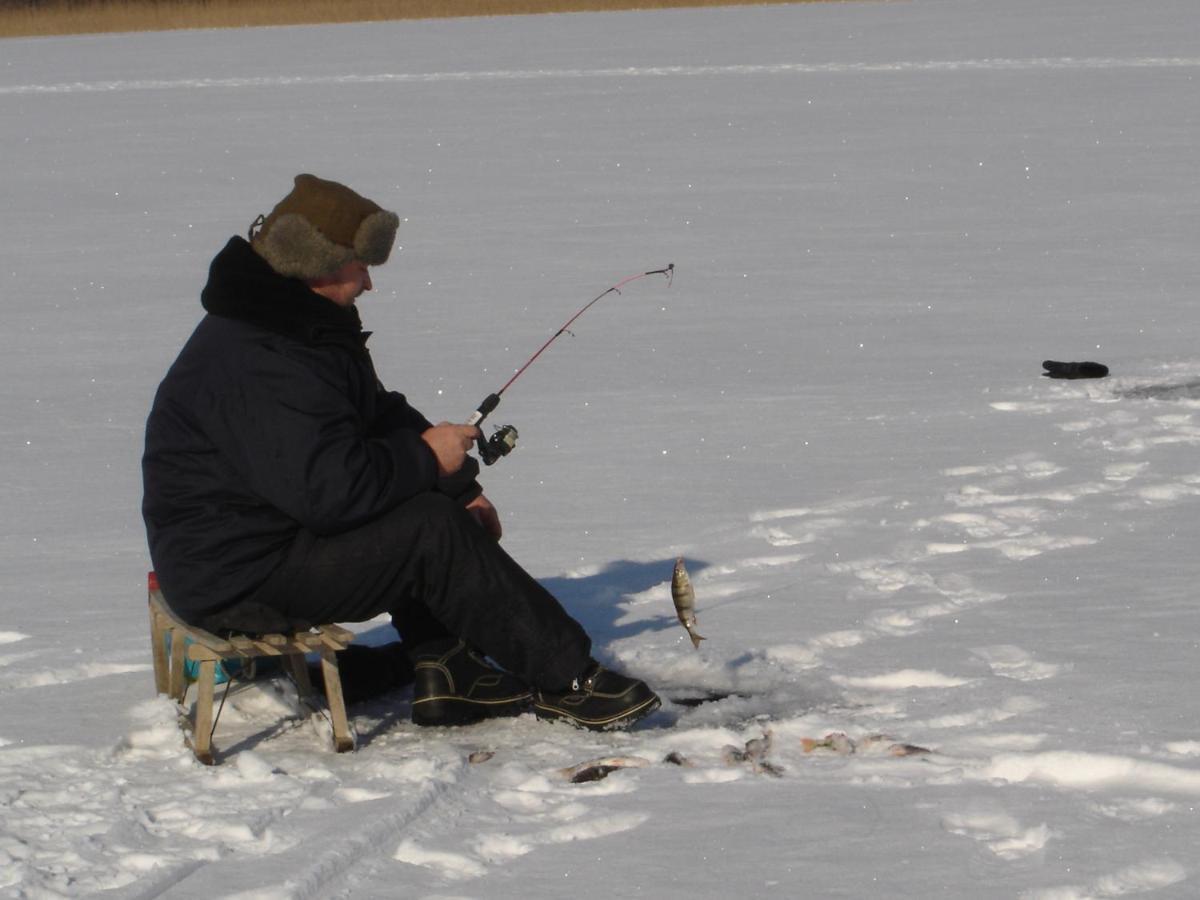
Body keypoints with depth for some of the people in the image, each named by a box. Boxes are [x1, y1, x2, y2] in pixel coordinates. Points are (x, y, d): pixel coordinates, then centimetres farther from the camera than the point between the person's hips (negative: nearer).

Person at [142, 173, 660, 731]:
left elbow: (382, 416, 19)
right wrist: (427, 458, -17)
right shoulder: (258, 362, -26)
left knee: (442, 509, 13)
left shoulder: (304, 329, 11)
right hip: (240, 582, -11)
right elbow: (331, 488, -33)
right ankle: (567, 679, -10)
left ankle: (446, 673, 11)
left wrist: (460, 486, 5)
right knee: (434, 532, -18)